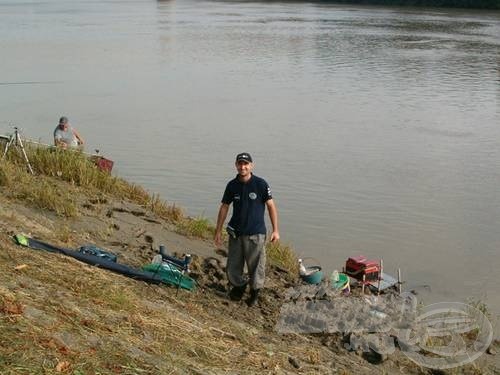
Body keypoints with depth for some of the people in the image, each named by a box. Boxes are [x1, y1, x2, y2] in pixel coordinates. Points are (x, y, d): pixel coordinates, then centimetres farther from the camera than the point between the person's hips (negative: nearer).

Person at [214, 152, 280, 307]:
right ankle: (239, 286, 38)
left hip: (256, 233, -3)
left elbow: (271, 206, -2)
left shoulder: (260, 184, -9)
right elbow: (224, 207, 9)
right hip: (236, 233, 3)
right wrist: (218, 231, 10)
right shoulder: (232, 185, 1)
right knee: (233, 267, 9)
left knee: (256, 266, 3)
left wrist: (275, 230, -4)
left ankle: (254, 293, 27)